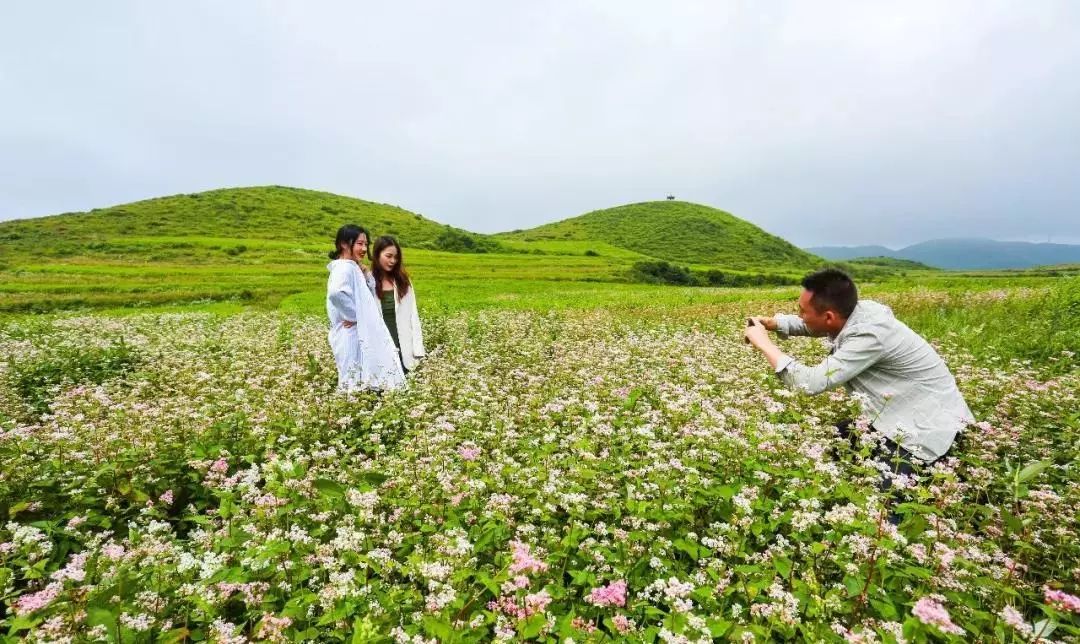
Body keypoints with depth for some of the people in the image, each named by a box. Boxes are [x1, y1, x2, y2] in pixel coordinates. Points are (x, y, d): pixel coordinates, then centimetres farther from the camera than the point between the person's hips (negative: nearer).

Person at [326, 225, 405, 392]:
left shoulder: (351, 268, 15)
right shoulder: (346, 267, -15)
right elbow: (336, 292, -34)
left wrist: (365, 277, 6)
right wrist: (354, 316, -21)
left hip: (358, 335, 9)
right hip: (352, 335, -9)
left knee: (356, 381, 12)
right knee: (355, 384, -4)